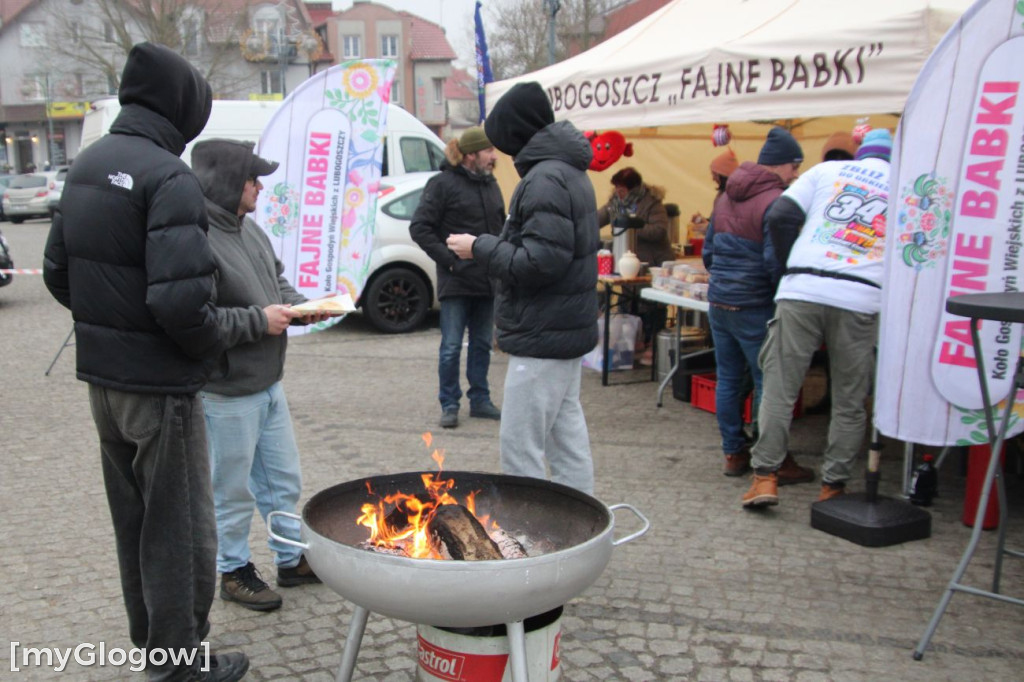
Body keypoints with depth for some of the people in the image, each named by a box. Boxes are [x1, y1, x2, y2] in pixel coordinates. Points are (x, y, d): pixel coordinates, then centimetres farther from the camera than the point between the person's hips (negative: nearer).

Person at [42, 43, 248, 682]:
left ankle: (149, 630, 40)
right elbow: (180, 299, -29)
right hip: (160, 383, -8)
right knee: (180, 524, 7)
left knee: (132, 513, 22)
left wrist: (106, 324, 14)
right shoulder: (169, 177, -20)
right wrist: (212, 344, -11)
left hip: (101, 375, 8)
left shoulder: (87, 165, 7)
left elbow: (58, 272, 12)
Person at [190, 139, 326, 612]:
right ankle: (234, 572, 29)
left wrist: (299, 306, 0)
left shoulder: (248, 228, 7)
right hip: (227, 394, -9)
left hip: (269, 383, 9)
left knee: (283, 482, 20)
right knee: (234, 492, 9)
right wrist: (259, 320, -22)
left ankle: (292, 559, 36)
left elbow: (277, 281, 20)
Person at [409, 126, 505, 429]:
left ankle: (480, 400, 25)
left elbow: (500, 226, 23)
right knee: (451, 347, 1)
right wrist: (448, 259, -14)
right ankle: (449, 404, 13)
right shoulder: (443, 183, -8)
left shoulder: (490, 184, 13)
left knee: (482, 345, 14)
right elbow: (419, 227, -10)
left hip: (487, 280, 6)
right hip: (456, 281, -6)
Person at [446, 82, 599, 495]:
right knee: (567, 439, 18)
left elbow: (541, 260, -25)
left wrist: (480, 248, -13)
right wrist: (490, 247, 9)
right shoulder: (567, 170, 15)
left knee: (520, 448, -4)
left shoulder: (545, 179, -18)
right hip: (568, 327, 11)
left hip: (543, 336, -11)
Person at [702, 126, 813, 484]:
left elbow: (708, 251, 18)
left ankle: (734, 453, 20)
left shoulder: (726, 196, 13)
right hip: (754, 307, -8)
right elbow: (775, 263, -19)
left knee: (728, 378, 12)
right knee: (768, 383, 1)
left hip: (718, 303, 8)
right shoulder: (775, 201, -13)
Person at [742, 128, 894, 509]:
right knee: (849, 402, 10)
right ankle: (833, 485, 14)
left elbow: (781, 216, 5)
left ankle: (765, 476, 2)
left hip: (801, 292, 0)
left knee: (780, 388, 4)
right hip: (861, 300, 1)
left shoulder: (827, 170, 14)